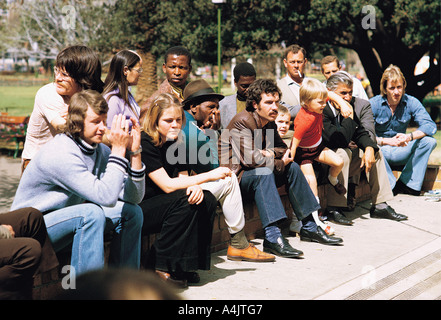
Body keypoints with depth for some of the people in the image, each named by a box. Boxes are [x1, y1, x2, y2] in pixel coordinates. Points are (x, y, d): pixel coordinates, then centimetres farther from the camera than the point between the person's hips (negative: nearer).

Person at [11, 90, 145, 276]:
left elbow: (134, 198, -4)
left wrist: (134, 151, -13)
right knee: (92, 213, -32)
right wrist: (118, 150, -30)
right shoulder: (59, 154, -26)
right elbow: (106, 197, -34)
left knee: (132, 212, -2)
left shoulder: (99, 150, -2)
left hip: (71, 221, 8)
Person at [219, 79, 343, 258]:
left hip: (259, 176, 9)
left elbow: (285, 150, 13)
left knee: (293, 167, -2)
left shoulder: (269, 123, 10)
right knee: (264, 172, -34)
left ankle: (309, 227, 0)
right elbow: (250, 158, -26)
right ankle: (272, 236, -43)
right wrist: (280, 164, -13)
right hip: (235, 177, -9)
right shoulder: (242, 122, -17)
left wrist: (270, 153, -10)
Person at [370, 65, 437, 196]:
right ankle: (391, 186, -23)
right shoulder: (373, 104, -10)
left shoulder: (411, 102, -3)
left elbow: (430, 125, -15)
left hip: (400, 152, 3)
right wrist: (388, 141, -33)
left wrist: (409, 136, -33)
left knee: (429, 141, -20)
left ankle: (408, 184, -15)